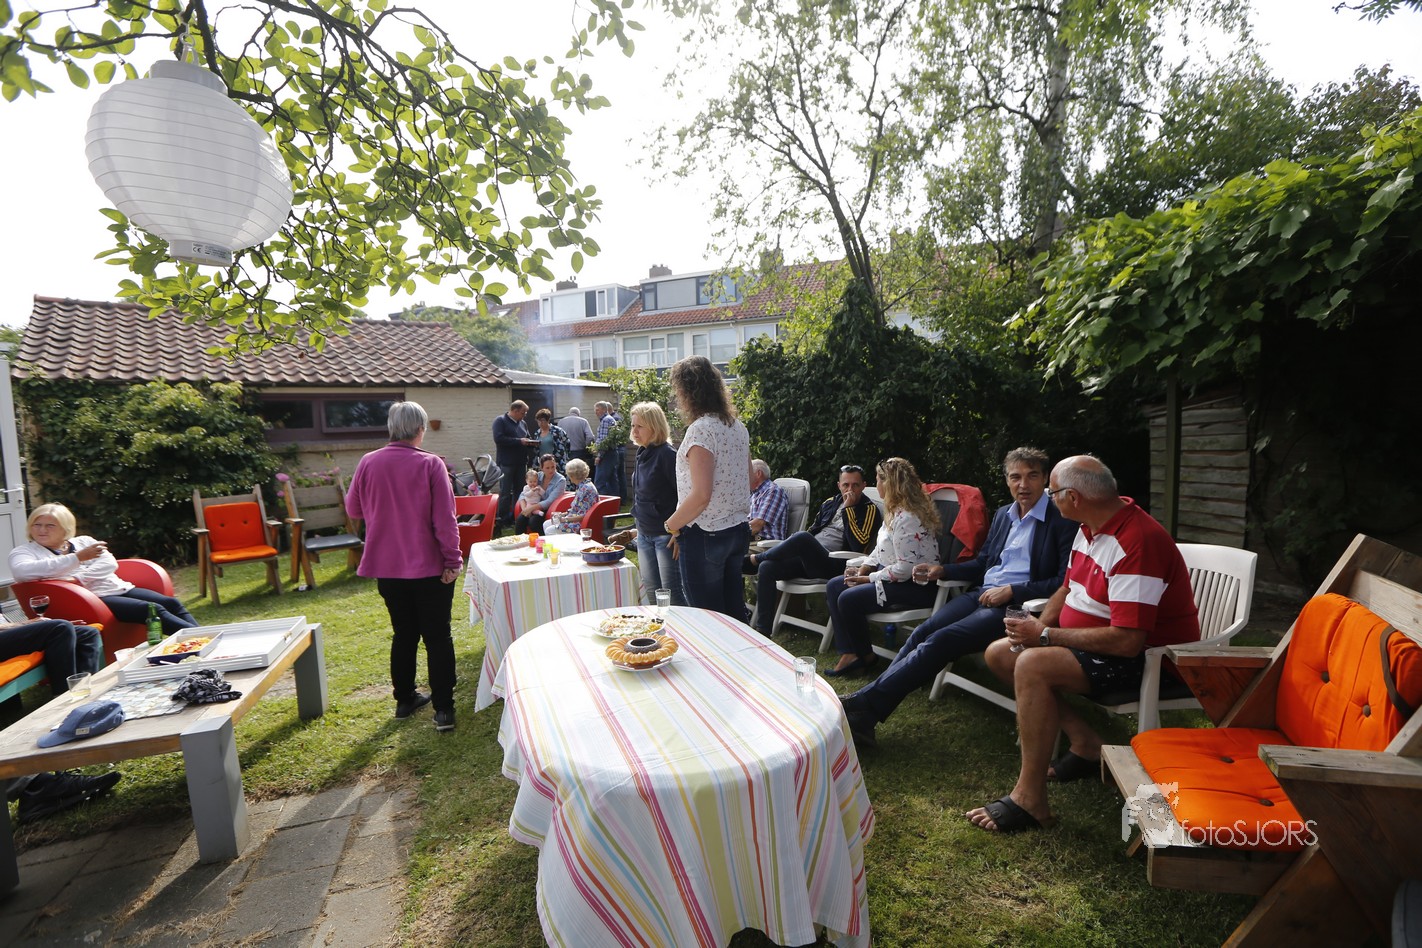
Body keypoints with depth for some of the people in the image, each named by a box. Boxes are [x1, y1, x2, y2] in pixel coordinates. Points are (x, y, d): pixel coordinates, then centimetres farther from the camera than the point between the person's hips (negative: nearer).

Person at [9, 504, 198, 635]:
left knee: (172, 603, -16)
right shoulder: (24, 551, 10)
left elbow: (110, 563, 6)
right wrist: (77, 558, -20)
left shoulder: (83, 541, 20)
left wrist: (79, 578, -12)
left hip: (120, 588, 5)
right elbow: (21, 572, -15)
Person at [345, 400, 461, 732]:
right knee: (438, 636, 5)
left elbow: (353, 509, 11)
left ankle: (404, 699, 30)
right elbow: (444, 518, -16)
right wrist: (452, 560, -9)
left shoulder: (368, 463, -3)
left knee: (403, 634, 18)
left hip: (386, 567, 4)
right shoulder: (430, 464, -14)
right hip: (428, 567, -4)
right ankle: (443, 709, 6)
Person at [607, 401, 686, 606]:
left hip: (666, 535, -8)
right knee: (651, 591, 14)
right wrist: (638, 530, 18)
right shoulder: (641, 454, 10)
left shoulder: (667, 454, -15)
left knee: (672, 593, -3)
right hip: (644, 535, 8)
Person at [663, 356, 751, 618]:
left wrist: (672, 525, -10)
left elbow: (701, 495, -23)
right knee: (734, 612, 17)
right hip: (739, 530, 8)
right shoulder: (738, 426, 8)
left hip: (705, 535, -8)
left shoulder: (701, 429, -18)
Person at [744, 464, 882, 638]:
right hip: (808, 557, 6)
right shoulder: (830, 503, 20)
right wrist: (791, 548, 13)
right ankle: (762, 631, -15)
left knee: (802, 537, -34)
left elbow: (859, 545, -12)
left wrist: (848, 509, -11)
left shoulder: (869, 509, 3)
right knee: (766, 567, -19)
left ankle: (754, 559, -10)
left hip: (833, 564, -6)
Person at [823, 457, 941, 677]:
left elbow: (906, 568, -26)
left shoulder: (906, 518, -23)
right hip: (893, 576, 11)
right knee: (833, 587, 1)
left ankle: (865, 655, 3)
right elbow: (881, 549, 16)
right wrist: (863, 569, 0)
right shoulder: (896, 510, 9)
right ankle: (849, 654, -2)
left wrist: (869, 578, -16)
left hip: (914, 584, -11)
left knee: (848, 599, -22)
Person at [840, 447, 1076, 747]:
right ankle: (865, 711, -22)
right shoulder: (1003, 514, 18)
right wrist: (942, 571, 11)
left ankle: (864, 705, -26)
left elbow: (1064, 582, -9)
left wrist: (1011, 591, -16)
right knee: (923, 632, -17)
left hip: (1016, 606, -6)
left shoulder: (1063, 522, -3)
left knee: (940, 640, -25)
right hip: (982, 594, 7)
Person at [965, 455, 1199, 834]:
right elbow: (1068, 589, 17)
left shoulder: (1135, 542, -27)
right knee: (999, 653, 3)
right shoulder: (1091, 528, 5)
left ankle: (1029, 800, -20)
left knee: (1033, 666, -31)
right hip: (1094, 641, 10)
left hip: (1146, 658, -10)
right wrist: (1038, 627, -1)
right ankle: (1085, 745, 9)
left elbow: (1127, 641, -31)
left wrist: (1046, 635, -22)